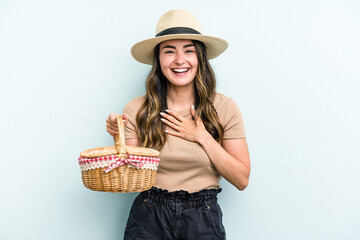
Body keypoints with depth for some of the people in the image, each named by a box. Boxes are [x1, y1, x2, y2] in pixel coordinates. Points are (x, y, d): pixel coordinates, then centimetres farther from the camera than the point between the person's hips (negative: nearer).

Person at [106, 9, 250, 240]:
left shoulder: (224, 108, -6)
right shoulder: (137, 110, -5)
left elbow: (242, 179, -6)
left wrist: (202, 137, -13)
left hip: (203, 220, 0)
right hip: (149, 220, 0)